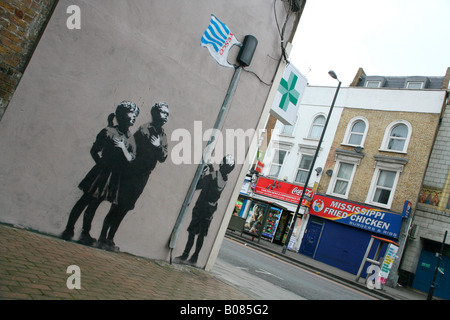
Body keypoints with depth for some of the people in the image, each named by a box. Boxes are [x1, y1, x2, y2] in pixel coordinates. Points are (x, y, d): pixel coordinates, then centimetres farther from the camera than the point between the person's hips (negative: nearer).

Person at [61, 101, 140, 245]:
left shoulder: (130, 139, 7)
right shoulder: (108, 131, -1)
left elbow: (130, 159, 0)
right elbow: (94, 150, 2)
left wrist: (123, 147, -13)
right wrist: (100, 162, -9)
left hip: (114, 177, 3)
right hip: (101, 172, -3)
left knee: (94, 204, 10)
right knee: (85, 201, 3)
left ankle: (85, 234, 20)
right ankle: (69, 229, 15)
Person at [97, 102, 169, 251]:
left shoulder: (163, 135, 12)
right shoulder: (145, 130, -8)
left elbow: (163, 158, 6)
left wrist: (159, 147, -12)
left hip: (142, 177, 6)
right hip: (130, 174, -6)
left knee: (124, 208, 10)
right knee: (117, 206, -4)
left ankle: (110, 239, 19)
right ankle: (103, 237, 8)